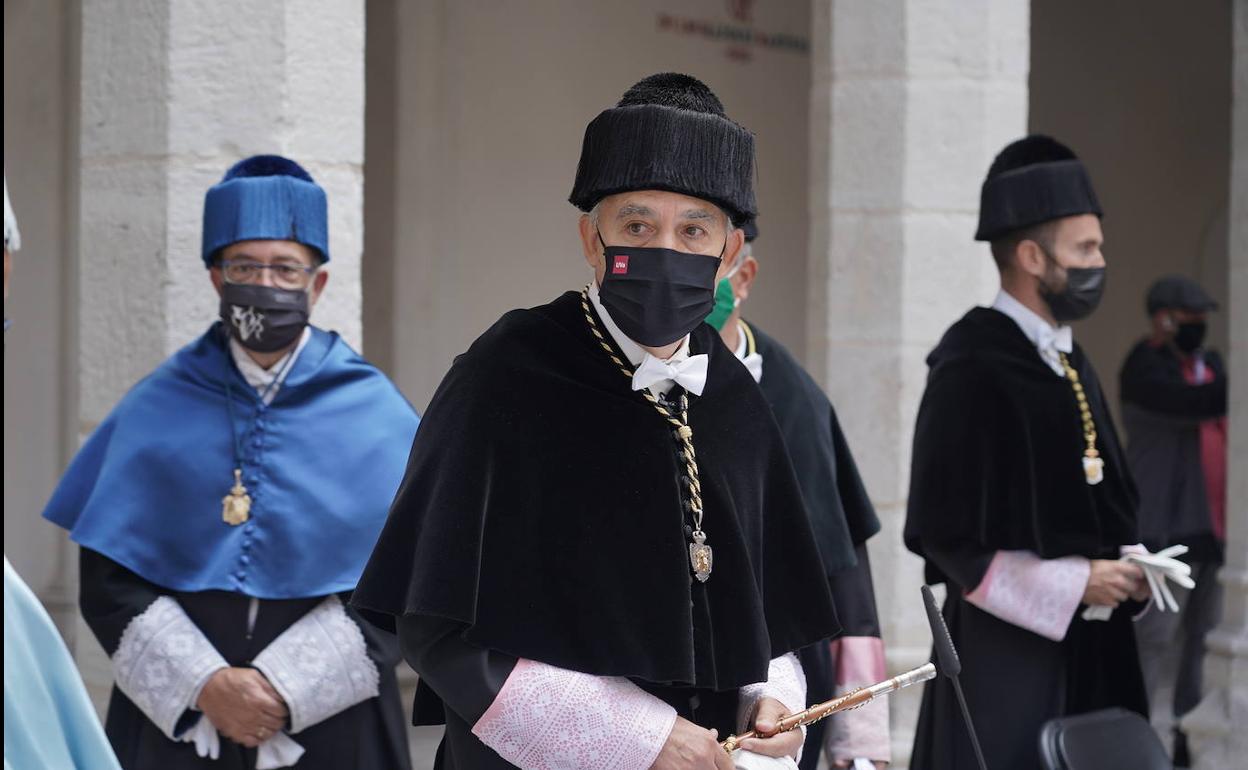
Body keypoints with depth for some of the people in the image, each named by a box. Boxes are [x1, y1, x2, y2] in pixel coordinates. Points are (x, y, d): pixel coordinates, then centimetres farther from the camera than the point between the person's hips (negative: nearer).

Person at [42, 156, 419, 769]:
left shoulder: (373, 414, 2)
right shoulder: (157, 409, 4)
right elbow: (108, 578, 0)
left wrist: (287, 689, -14)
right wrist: (204, 686, -13)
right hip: (175, 719, 1)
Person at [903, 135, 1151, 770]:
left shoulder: (1069, 363, 12)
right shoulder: (970, 369, -13)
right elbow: (944, 531, -15)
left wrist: (1128, 567, 1)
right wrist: (1072, 582, -15)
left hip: (1091, 645, 8)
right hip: (1007, 649, -8)